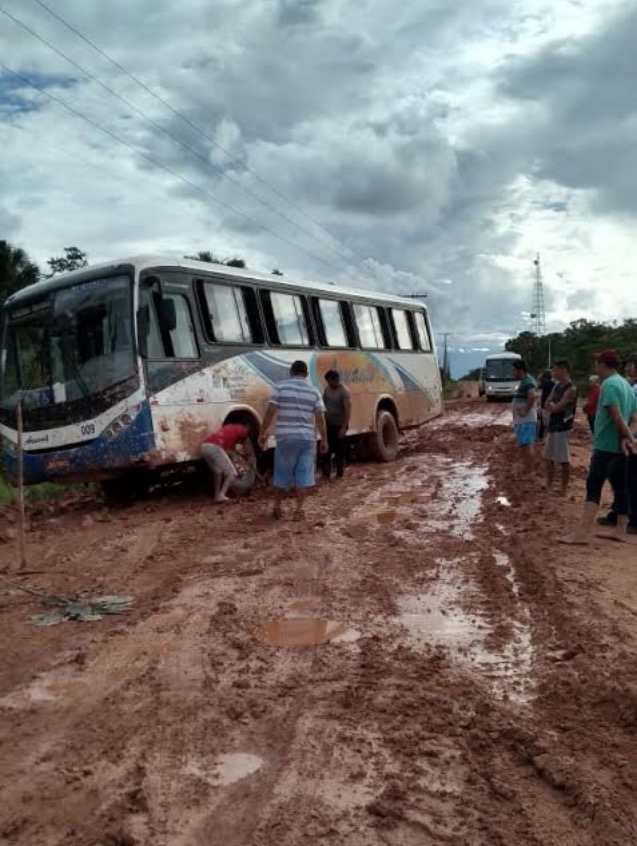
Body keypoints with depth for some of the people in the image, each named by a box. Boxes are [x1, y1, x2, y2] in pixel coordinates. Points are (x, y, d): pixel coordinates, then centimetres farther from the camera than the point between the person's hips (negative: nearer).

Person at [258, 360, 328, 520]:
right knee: (304, 473, 8)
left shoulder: (281, 387, 0)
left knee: (283, 473, 12)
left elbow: (270, 412, -6)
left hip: (285, 437, 0)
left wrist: (263, 433, 1)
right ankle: (299, 509, 8)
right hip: (307, 438, 1)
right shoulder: (314, 391, 5)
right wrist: (324, 440, 9)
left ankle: (277, 506, 20)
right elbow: (320, 418, 2)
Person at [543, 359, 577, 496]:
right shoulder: (556, 386, 12)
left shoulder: (571, 389, -16)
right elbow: (547, 404, 10)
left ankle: (564, 488, 6)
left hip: (563, 428, -9)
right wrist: (552, 406, -10)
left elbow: (556, 407, -20)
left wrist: (552, 405, -1)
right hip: (552, 426, 9)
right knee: (548, 458, 14)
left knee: (564, 460, -1)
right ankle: (549, 486, 25)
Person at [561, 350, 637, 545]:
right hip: (619, 446, 9)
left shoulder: (609, 384, -14)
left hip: (606, 445, -9)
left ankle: (582, 533, -16)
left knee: (593, 487, -12)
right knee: (620, 487, 12)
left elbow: (616, 416, -22)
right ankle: (620, 530, 19)